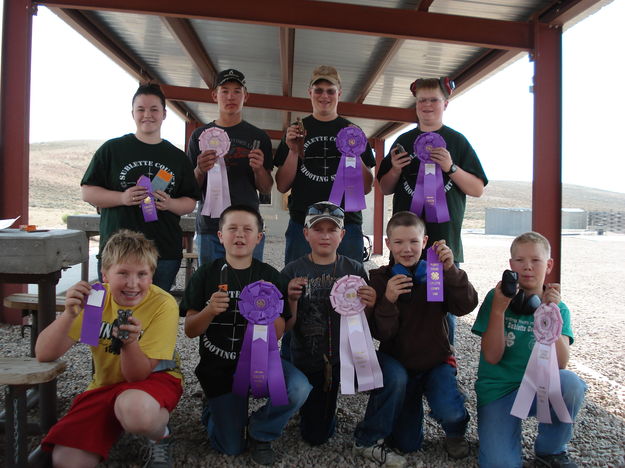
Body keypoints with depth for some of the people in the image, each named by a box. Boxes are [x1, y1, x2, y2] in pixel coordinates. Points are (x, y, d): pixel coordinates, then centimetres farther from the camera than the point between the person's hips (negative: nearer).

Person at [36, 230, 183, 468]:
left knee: (134, 406, -38)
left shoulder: (163, 304, -22)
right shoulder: (94, 297, -10)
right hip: (106, 385, 3)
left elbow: (138, 375, -19)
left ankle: (161, 437, -4)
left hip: (154, 378, -3)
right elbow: (44, 355, -15)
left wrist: (130, 342, -40)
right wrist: (69, 314, -32)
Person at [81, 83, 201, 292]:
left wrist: (169, 204, -9)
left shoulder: (177, 157, 12)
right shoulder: (112, 149, 7)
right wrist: (122, 198, -13)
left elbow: (190, 202, 13)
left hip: (165, 254, 2)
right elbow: (87, 192, 5)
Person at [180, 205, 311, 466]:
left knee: (299, 389, -28)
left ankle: (259, 432, 2)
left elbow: (277, 334, -6)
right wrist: (209, 311, -25)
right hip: (218, 366, 0)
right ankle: (213, 409, 36)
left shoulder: (270, 276, -3)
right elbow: (190, 331, -5)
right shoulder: (206, 275, -4)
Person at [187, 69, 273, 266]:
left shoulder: (258, 137, 9)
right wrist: (200, 170, -10)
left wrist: (259, 168, -12)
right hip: (209, 228, 1)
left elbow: (266, 189, 7)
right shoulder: (200, 135, 11)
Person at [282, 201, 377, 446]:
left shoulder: (355, 269, -5)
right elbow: (287, 326, -7)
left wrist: (369, 306, -22)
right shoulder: (293, 271, -7)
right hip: (307, 359, 0)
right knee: (315, 435, 9)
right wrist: (292, 300, -26)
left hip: (344, 358, 0)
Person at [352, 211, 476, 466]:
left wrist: (451, 270, -34)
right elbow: (380, 333, -16)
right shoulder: (379, 279, -9)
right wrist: (388, 300, -34)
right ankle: (368, 440, 6)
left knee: (450, 413, -25)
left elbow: (466, 306, -20)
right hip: (398, 363, -1)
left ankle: (455, 431, 11)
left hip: (436, 361, 1)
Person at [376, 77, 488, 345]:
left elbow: (478, 189, 3)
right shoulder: (404, 141, 14)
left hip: (445, 238, -2)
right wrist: (396, 169, -5)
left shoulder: (457, 141, 7)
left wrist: (451, 168, -12)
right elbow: (385, 188, 15)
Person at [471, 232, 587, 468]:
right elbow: (492, 357, -13)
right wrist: (498, 309, -24)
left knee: (570, 383, -30)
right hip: (497, 390, -2)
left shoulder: (558, 308, -1)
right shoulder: (497, 298, -7)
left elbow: (560, 363, -15)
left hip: (539, 389, 3)